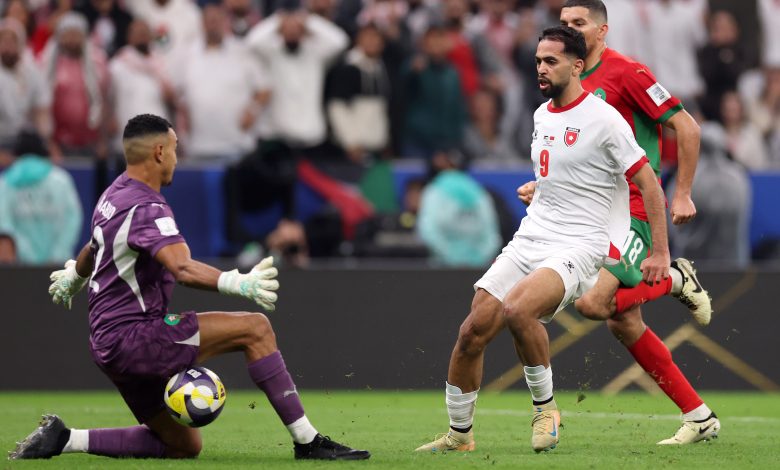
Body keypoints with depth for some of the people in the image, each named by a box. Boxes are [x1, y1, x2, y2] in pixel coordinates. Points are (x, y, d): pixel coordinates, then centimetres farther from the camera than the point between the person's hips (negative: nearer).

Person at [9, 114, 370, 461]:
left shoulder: (114, 196, 13)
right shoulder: (146, 208, -17)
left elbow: (94, 249, 35)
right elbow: (183, 269, -35)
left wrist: (72, 277, 56)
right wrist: (238, 283, -47)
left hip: (109, 343, 10)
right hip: (131, 335, -10)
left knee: (184, 447, 14)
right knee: (255, 329, -15)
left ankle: (64, 439, 11)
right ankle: (307, 441, -16)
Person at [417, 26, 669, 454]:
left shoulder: (602, 120, -11)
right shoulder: (541, 114, 13)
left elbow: (648, 182, -8)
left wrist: (659, 252, -8)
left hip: (577, 246, -7)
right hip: (529, 239, 7)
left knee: (517, 310, -33)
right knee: (472, 331, -5)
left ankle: (545, 406, -12)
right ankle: (459, 433, 10)